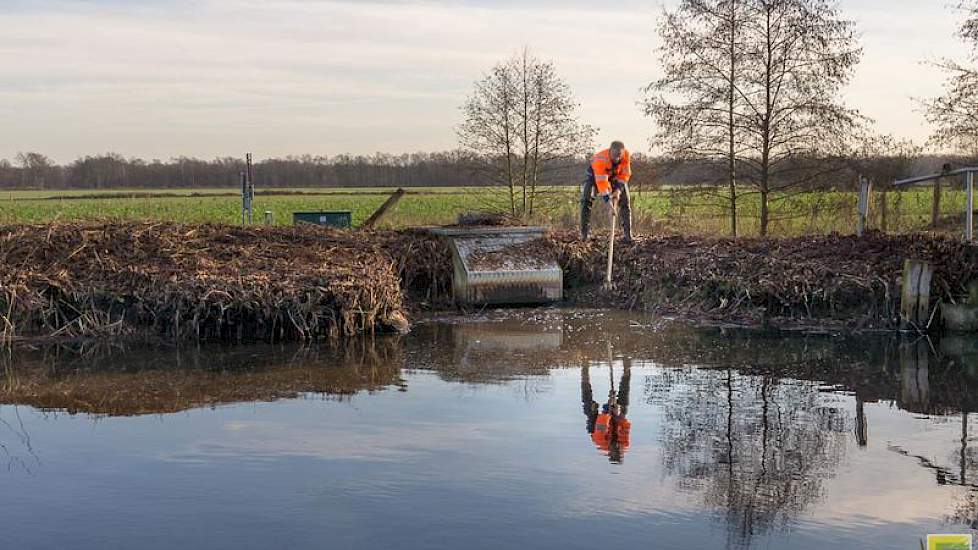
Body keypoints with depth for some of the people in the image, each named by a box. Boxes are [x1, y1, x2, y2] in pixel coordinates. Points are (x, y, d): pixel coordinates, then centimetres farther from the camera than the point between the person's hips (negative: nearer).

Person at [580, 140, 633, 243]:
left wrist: (618, 189, -30)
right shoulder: (601, 159, -42)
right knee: (586, 200, -19)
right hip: (596, 174, -3)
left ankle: (627, 233, -1)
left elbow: (625, 174, -20)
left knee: (625, 201, -6)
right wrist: (606, 198, -50)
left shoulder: (626, 155, -30)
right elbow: (601, 180, -45)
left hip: (615, 175, 3)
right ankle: (584, 232, -13)